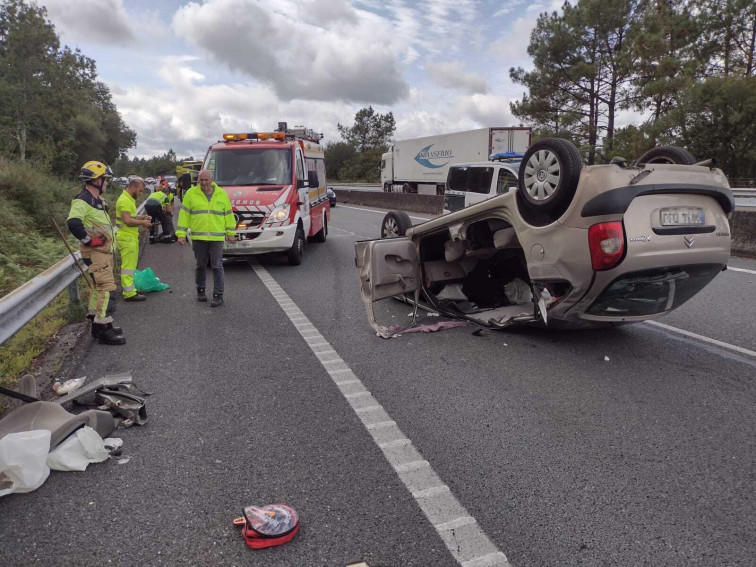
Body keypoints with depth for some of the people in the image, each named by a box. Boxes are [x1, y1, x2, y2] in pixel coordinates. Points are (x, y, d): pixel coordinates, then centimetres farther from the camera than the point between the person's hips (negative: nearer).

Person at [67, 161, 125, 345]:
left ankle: (97, 324, 28)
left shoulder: (98, 199, 15)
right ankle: (103, 329, -8)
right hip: (95, 252, -11)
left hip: (104, 250, 11)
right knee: (107, 288, -13)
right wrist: (89, 240, -22)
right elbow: (73, 223, -31)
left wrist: (109, 238, 17)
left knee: (99, 286, 17)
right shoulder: (82, 200, -17)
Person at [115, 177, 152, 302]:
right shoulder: (124, 200, -16)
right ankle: (129, 293, -5)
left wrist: (141, 217, 9)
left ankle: (129, 290, 24)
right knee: (128, 266, -7)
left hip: (131, 237, 11)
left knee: (130, 265, 16)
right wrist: (142, 222, -13)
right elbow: (127, 220, -23)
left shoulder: (129, 199, 17)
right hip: (127, 238, -11)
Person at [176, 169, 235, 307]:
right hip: (198, 237, 1)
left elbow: (228, 214, 12)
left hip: (217, 237, 0)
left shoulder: (222, 194, 6)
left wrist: (230, 232, 11)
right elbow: (184, 214, 3)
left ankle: (218, 296, 3)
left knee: (217, 267, -2)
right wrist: (181, 234, -2)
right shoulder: (191, 193, 3)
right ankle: (200, 291, 29)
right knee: (200, 265, 12)